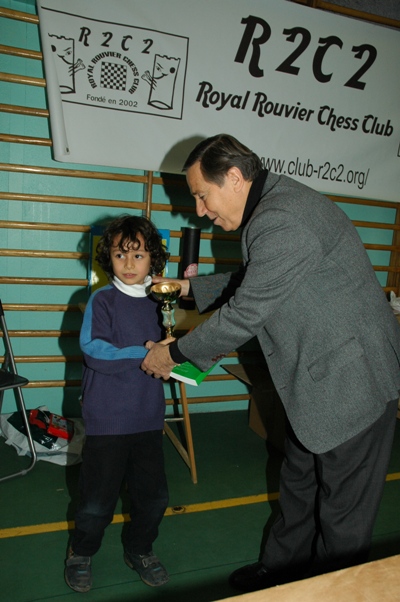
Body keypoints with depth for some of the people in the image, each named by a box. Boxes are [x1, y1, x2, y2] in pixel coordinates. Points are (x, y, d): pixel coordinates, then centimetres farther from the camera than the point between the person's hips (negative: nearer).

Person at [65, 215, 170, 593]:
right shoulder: (102, 300, -9)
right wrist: (142, 355, -24)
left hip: (148, 417, 5)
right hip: (107, 419, -4)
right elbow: (94, 351, -21)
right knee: (99, 497, 8)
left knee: (154, 494, 14)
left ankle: (139, 550, 40)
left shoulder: (158, 303, 5)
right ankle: (81, 553, 36)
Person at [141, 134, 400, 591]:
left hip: (354, 382, -10)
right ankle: (280, 572, 43)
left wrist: (174, 354, -10)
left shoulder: (281, 222, -27)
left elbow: (243, 314, -24)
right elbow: (248, 282, 19)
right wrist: (189, 287, 18)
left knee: (343, 509, 10)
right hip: (316, 379, 10)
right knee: (298, 485, 24)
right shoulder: (273, 205, 6)